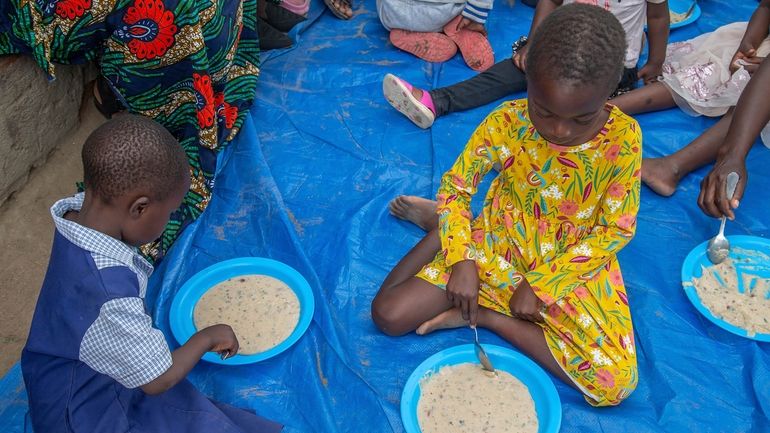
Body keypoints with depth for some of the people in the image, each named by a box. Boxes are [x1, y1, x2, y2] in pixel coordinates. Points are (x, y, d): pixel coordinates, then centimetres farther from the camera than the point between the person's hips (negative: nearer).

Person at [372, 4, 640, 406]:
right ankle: (445, 227, 13)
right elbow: (456, 184, -7)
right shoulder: (507, 122, -19)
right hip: (496, 247, 0)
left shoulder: (623, 136, -21)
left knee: (616, 384, -20)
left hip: (573, 265, 0)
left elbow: (617, 229, -13)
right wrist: (461, 258, -21)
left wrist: (541, 284, -17)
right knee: (388, 315, -9)